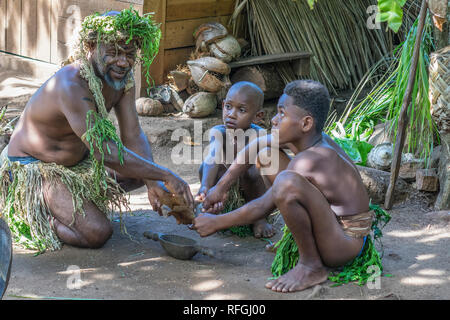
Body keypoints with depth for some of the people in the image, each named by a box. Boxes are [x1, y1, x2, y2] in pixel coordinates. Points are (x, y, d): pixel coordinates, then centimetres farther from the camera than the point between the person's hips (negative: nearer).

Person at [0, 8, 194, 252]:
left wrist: (153, 183, -26)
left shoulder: (122, 77, -8)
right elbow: (105, 152, -39)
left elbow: (133, 136, -10)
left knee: (144, 170, 11)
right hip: (33, 169, -9)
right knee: (97, 233, -22)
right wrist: (165, 176, -39)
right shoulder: (72, 86, -35)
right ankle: (29, 213, 0)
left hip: (79, 159, 9)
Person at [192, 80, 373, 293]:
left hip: (346, 241, -10)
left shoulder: (310, 160, -27)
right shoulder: (308, 137, -2)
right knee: (266, 156, 13)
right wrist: (221, 186, 9)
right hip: (330, 218, 10)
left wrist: (216, 223, -11)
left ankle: (311, 265, -16)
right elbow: (255, 146, 14)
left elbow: (263, 207, -22)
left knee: (287, 182, -38)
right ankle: (302, 240, 14)